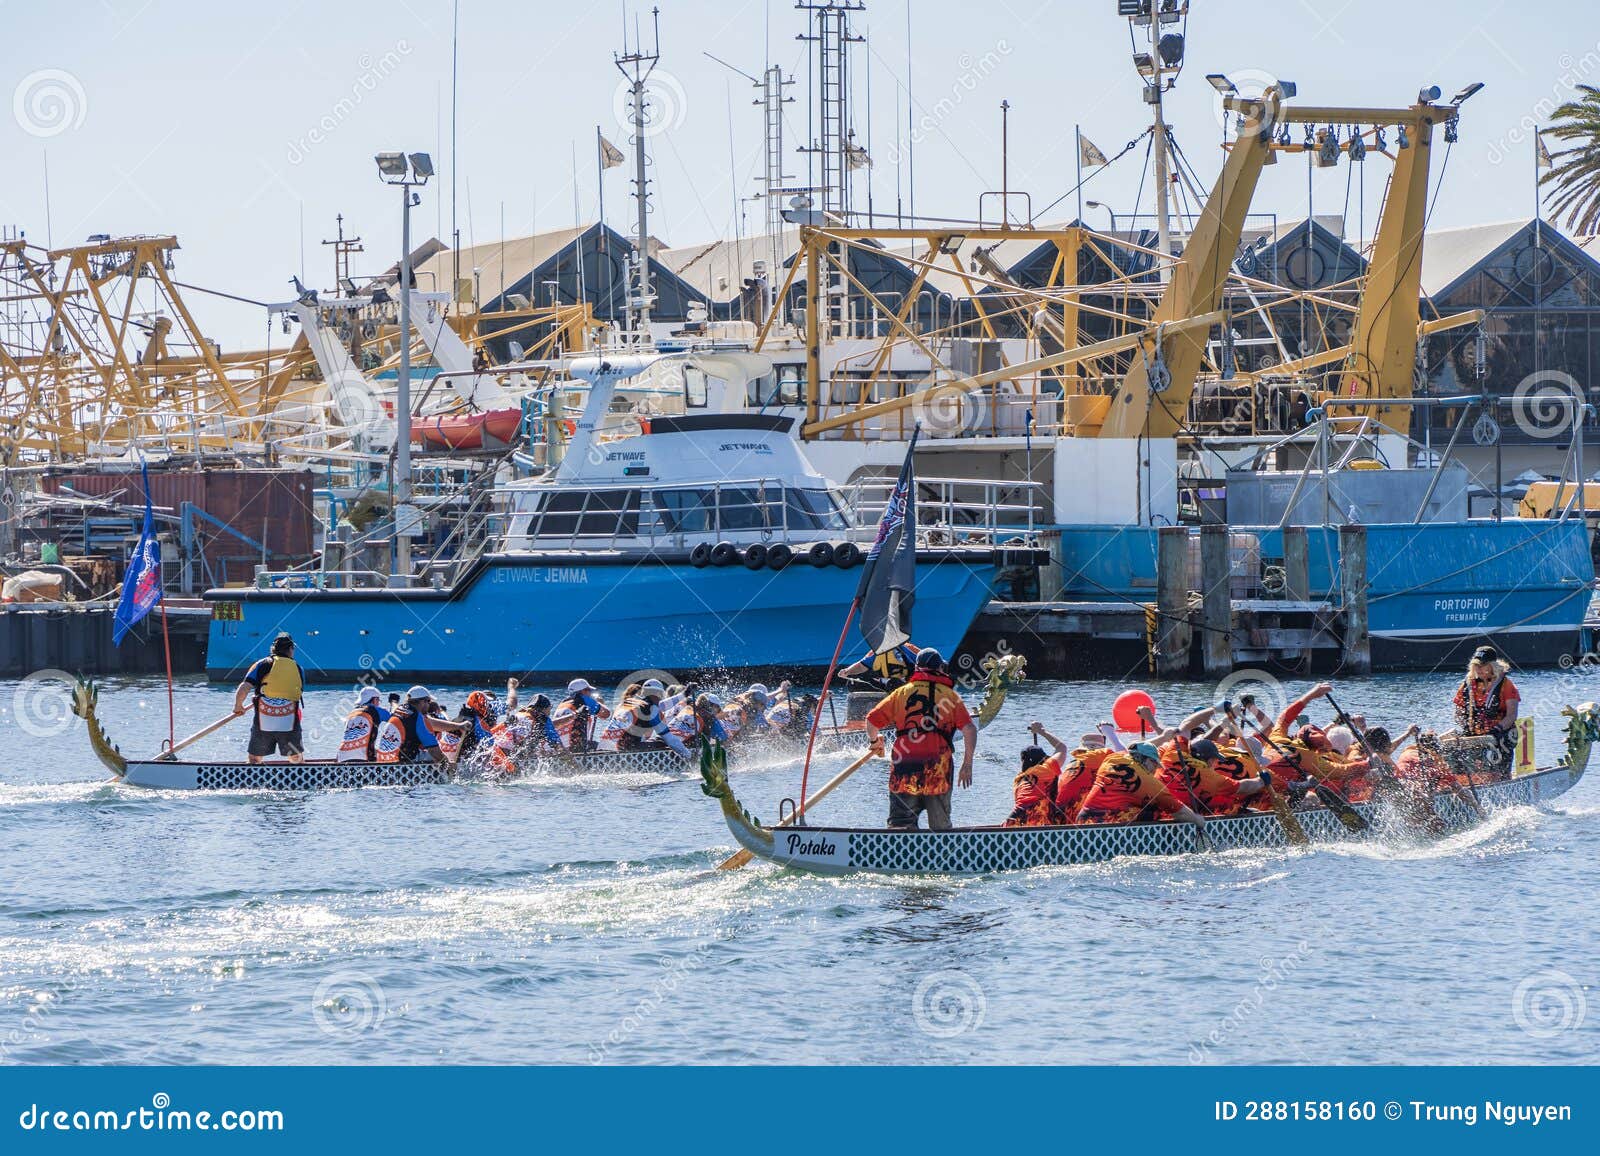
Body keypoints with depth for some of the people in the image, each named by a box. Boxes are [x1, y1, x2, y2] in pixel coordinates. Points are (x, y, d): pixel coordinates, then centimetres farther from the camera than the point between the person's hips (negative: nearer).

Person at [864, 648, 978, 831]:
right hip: (938, 768, 0)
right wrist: (967, 765, 4)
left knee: (900, 819, -2)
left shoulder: (901, 693, 12)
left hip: (904, 764, 0)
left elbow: (872, 720, 12)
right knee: (941, 825, 14)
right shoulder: (950, 695, 8)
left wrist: (874, 741, 33)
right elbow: (969, 729, -2)